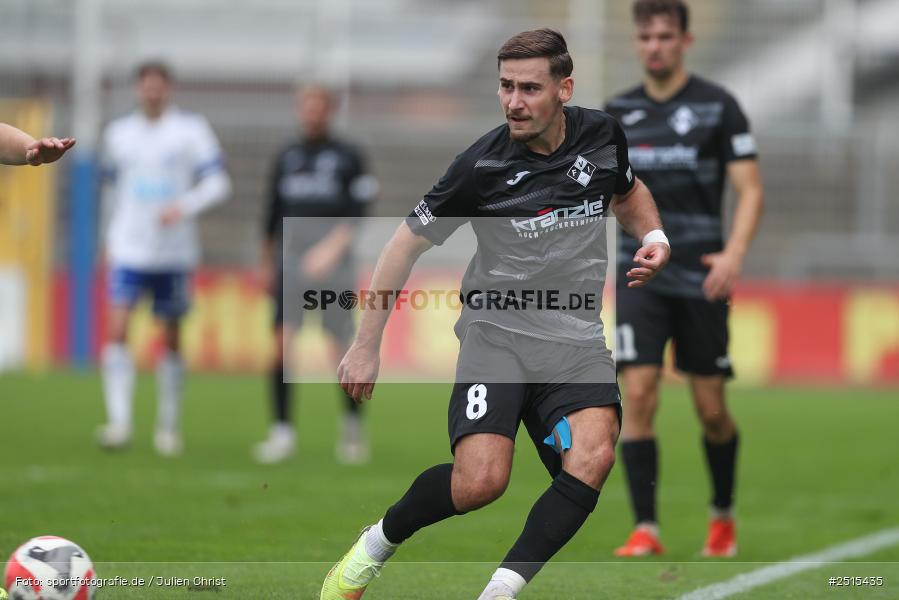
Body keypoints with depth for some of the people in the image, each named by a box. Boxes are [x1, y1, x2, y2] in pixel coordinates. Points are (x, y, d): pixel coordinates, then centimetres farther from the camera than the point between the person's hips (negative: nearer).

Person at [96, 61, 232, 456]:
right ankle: (119, 421, -19)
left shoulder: (191, 131, 0)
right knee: (116, 330, -15)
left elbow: (217, 184, -4)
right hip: (128, 251, 2)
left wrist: (184, 207, -20)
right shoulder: (118, 134, 10)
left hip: (174, 252, -2)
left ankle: (168, 426, 18)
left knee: (170, 338, 6)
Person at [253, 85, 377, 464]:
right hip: (290, 263, 3)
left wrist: (333, 246, -21)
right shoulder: (286, 158, 14)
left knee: (343, 346, -1)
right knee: (280, 343, -11)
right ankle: (282, 431, -11)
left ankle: (353, 426, 20)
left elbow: (357, 212, -7)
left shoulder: (348, 158, 2)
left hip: (333, 262, -3)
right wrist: (267, 262, 19)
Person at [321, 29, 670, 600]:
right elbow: (408, 244, 1)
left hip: (577, 343, 3)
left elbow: (628, 192, 25)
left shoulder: (602, 135, 1)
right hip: (497, 333, -3)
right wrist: (366, 345, 3)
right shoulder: (481, 165, -10)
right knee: (479, 482, -22)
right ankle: (379, 542, 7)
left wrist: (654, 238, 3)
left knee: (592, 456, -27)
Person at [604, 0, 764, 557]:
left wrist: (734, 254, -19)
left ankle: (723, 515, 27)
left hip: (701, 276, -2)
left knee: (711, 409, 3)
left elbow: (751, 188, -4)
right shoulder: (620, 112, 8)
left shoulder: (718, 105, -1)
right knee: (638, 394, -13)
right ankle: (646, 529, -9)